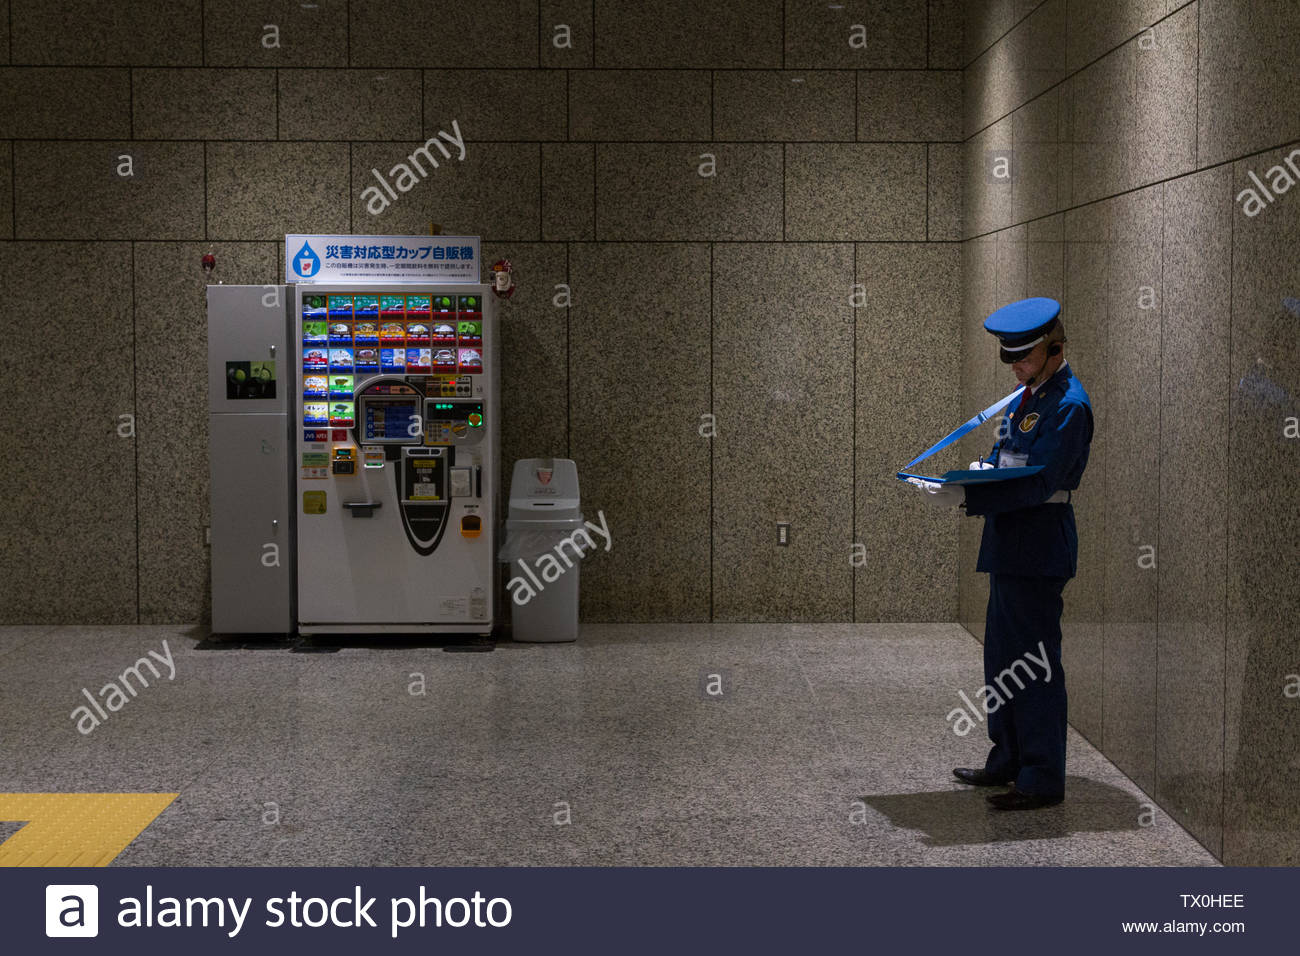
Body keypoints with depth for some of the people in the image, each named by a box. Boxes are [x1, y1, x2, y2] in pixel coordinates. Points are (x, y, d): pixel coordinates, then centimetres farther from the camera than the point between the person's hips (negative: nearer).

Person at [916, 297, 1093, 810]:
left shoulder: (1069, 405, -16)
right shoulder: (1029, 394, 16)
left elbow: (1037, 484, -23)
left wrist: (966, 498, -27)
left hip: (1038, 548, -10)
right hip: (1010, 544, 10)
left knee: (1034, 662, -4)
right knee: (1002, 657, 17)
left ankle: (1043, 780, 4)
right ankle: (1007, 761, 30)